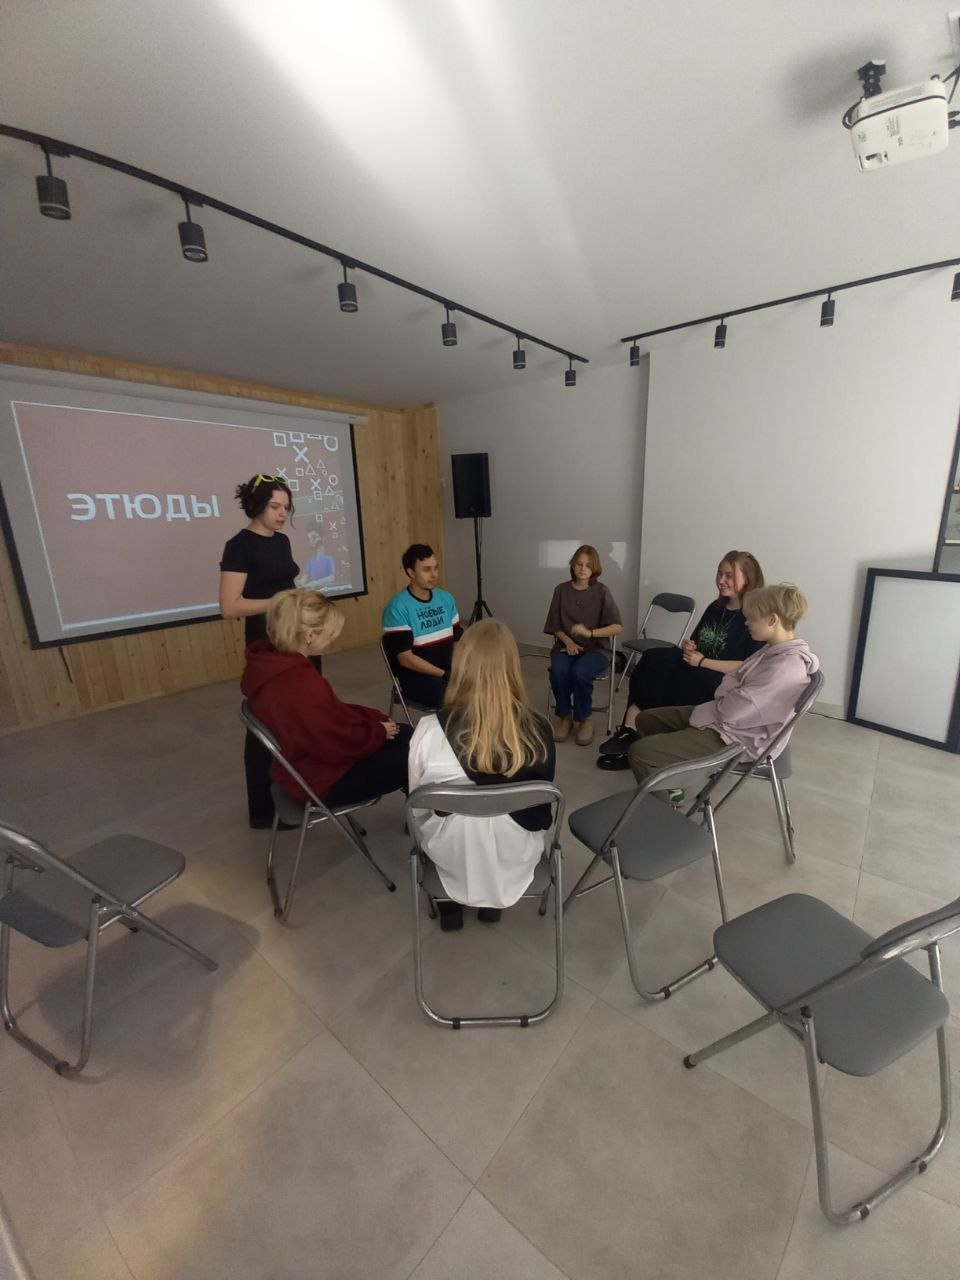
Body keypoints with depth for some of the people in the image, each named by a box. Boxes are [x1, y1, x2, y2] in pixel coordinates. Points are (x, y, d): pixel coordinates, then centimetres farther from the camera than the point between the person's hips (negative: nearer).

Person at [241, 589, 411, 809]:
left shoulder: (271, 662, -3)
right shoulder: (299, 684, -35)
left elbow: (333, 711, 5)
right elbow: (342, 743, -27)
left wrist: (376, 719, -1)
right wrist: (380, 731, -9)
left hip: (309, 756, 9)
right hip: (324, 779, -9)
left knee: (406, 734, 15)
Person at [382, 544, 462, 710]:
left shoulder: (446, 598, 6)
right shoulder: (398, 608, -13)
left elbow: (457, 641, 9)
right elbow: (406, 659, -15)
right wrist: (445, 675, -19)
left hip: (448, 671, 6)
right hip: (415, 676, -6)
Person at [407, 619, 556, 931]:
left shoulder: (430, 729, -26)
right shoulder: (538, 729, -21)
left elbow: (417, 809, -9)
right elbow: (543, 806, -3)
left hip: (452, 860, -1)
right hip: (518, 859, 1)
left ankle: (450, 906, 34)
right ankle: (492, 904, 34)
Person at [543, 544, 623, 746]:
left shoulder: (601, 591, -4)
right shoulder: (561, 590, 3)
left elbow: (617, 627, -7)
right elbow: (555, 627, 7)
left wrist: (589, 633, -22)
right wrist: (568, 642, -13)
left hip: (596, 648, -2)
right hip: (567, 645, 2)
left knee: (580, 673, -33)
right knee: (558, 671, -31)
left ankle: (585, 719, -5)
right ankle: (564, 716, -4)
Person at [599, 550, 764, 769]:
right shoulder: (715, 607, 15)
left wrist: (702, 661, -17)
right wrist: (687, 645, 1)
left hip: (723, 685, -7)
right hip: (695, 674, 7)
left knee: (654, 671, -27)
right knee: (652, 658, -23)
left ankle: (631, 732, -16)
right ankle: (630, 731, -29)